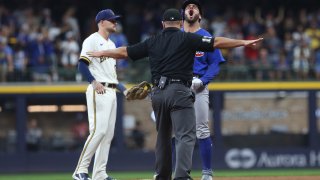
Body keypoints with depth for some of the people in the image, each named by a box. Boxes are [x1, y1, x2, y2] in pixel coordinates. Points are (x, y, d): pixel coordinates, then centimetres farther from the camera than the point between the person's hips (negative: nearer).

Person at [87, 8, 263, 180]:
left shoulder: (152, 42, 14)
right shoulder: (187, 38, 1)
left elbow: (124, 52, 21)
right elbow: (215, 42, -6)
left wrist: (100, 53, 36)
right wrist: (243, 42, -4)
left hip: (157, 93, 5)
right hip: (179, 92, -5)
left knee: (163, 136, 20)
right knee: (185, 136, -12)